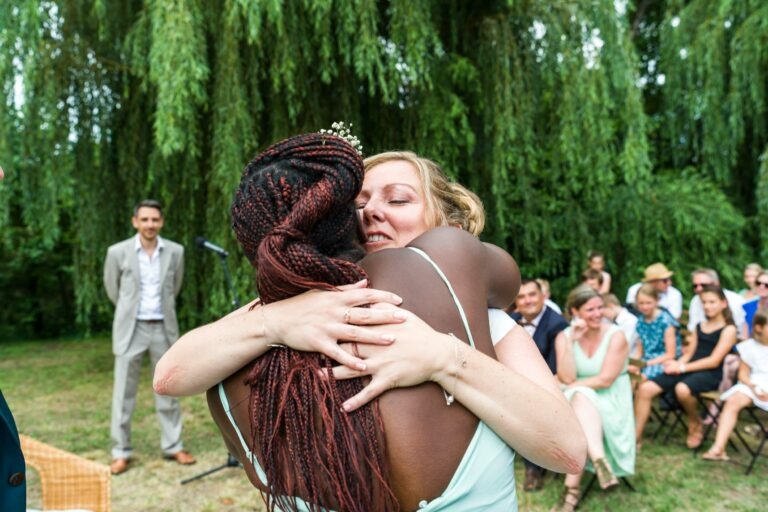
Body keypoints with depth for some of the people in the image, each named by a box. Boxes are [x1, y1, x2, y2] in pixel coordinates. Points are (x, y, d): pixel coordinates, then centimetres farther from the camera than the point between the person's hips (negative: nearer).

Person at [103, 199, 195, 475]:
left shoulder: (175, 252, -2)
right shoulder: (118, 252, -6)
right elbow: (112, 288, 10)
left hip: (164, 328, 2)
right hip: (131, 329, -1)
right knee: (124, 391, 2)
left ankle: (173, 446, 18)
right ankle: (121, 452, 14)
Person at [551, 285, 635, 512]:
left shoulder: (616, 336, -9)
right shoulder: (564, 336, -1)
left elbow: (605, 380, -16)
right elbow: (567, 378, -14)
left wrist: (572, 387, -14)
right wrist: (571, 341, -20)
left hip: (610, 402, -2)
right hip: (579, 402, 2)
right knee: (580, 398, -35)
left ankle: (571, 489, -33)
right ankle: (600, 461, -46)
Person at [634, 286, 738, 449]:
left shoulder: (728, 329, 1)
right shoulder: (699, 327, 21)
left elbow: (714, 361, -9)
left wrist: (682, 368, -14)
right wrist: (676, 364, -6)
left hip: (710, 374, -6)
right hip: (689, 370, 6)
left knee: (682, 389, -39)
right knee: (645, 388, -16)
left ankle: (696, 423, -6)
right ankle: (635, 438, -13)